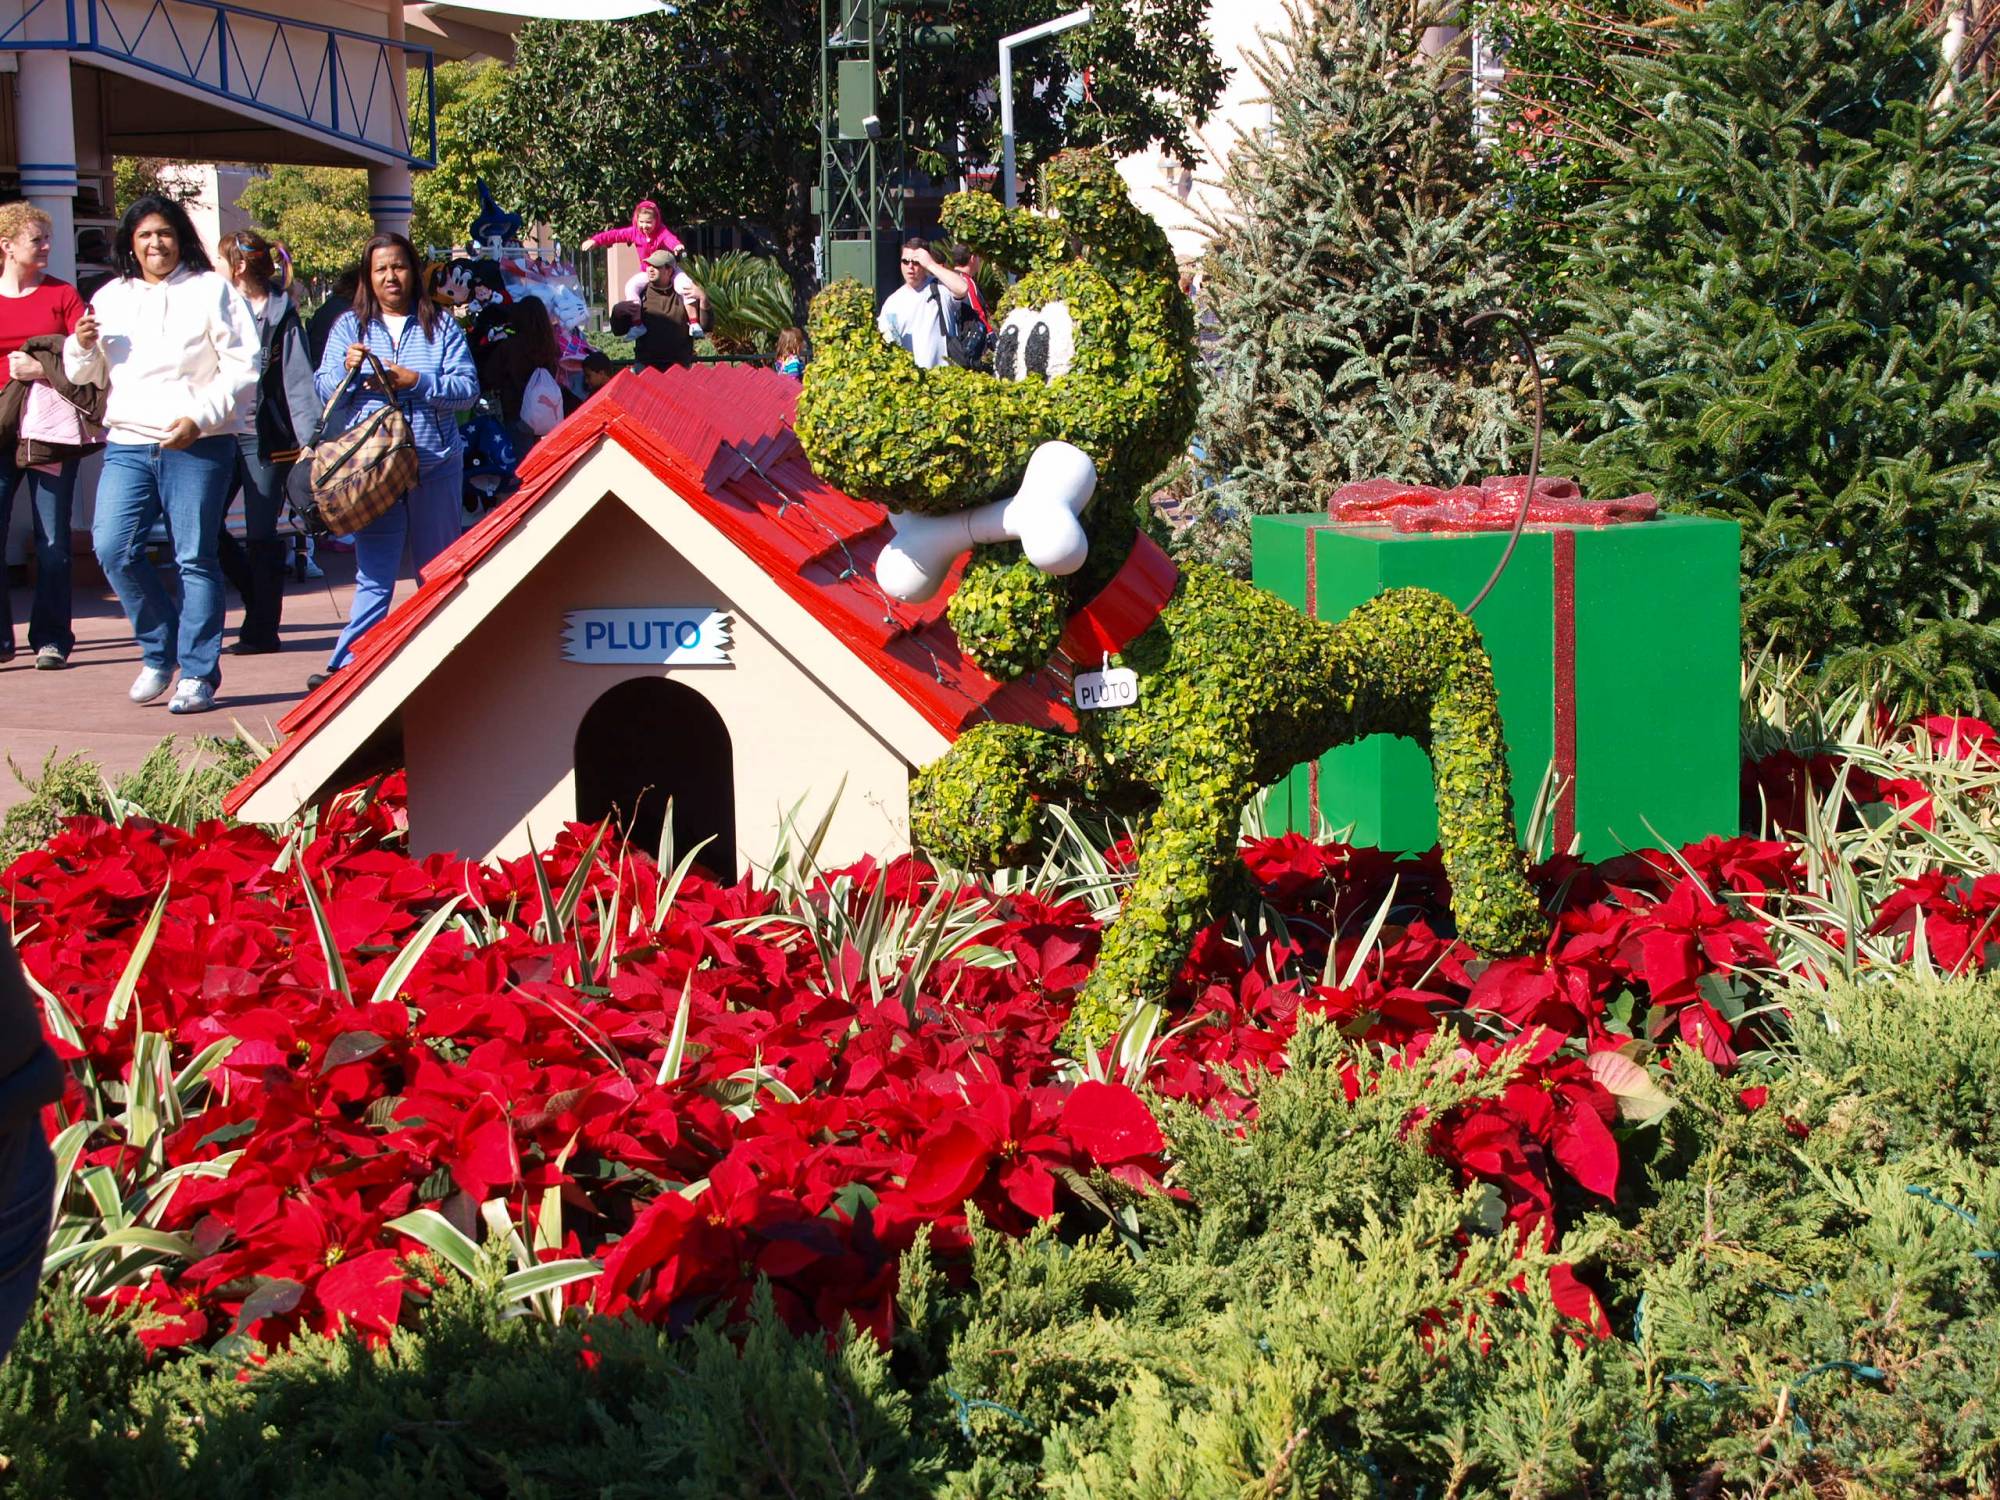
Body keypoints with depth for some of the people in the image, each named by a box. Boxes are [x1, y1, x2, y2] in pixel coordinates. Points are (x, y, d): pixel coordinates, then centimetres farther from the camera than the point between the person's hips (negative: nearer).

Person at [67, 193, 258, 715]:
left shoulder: (211, 290, 4)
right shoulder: (110, 297, 16)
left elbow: (243, 368, -2)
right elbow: (84, 375, 22)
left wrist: (199, 417, -15)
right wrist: (82, 346, -2)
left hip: (198, 445, -4)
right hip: (128, 444, 4)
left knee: (195, 558, -3)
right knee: (113, 548, -10)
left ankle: (199, 675, 3)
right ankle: (160, 651, 9)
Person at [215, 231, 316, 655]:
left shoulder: (281, 315, -3)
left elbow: (298, 381, -7)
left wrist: (310, 439, -14)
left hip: (265, 438, -5)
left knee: (261, 536, 0)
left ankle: (261, 628, 9)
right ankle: (259, 598, 19)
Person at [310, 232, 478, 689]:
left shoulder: (440, 325, 6)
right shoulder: (349, 326, 10)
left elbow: (468, 389, -3)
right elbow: (325, 393, 6)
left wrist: (417, 382, -16)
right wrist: (347, 368, -14)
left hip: (435, 466, 0)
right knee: (374, 574, -7)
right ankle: (348, 665, -11)